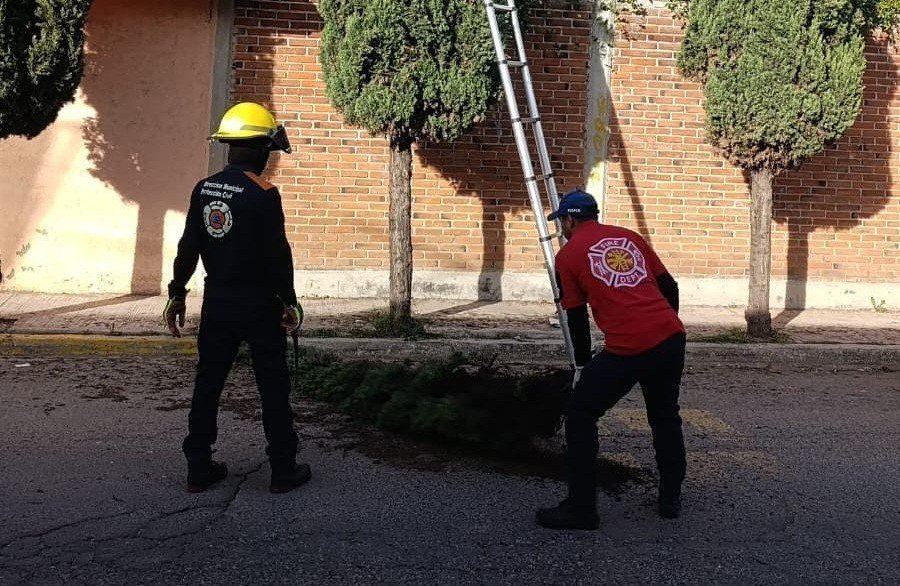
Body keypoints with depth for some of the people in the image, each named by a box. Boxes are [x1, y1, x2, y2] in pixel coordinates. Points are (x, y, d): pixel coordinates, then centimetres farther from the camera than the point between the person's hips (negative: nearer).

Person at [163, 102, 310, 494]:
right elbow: (277, 253, -14)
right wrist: (289, 301, -4)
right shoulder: (264, 195, -14)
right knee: (273, 388, 5)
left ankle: (199, 469, 18)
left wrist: (177, 293, 14)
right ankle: (284, 471, 11)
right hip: (259, 306, -5)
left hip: (216, 304, 5)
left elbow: (188, 247, 6)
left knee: (207, 385, 12)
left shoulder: (203, 190, 3)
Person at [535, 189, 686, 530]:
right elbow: (669, 287, 16)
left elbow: (576, 319, 7)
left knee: (580, 417, 8)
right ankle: (671, 499, 32)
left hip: (627, 348, -6)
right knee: (665, 418, 24)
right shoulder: (629, 237, 18)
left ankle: (581, 509, 9)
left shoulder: (568, 255, 5)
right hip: (671, 336, 6)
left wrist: (582, 367, 18)